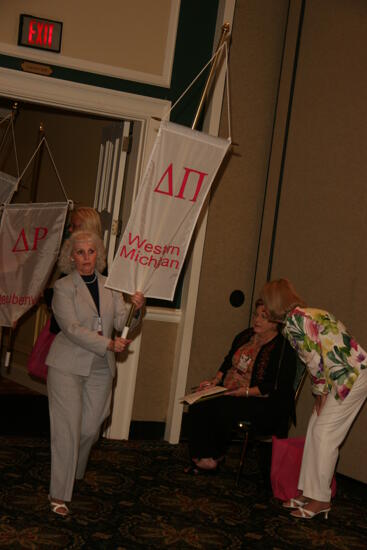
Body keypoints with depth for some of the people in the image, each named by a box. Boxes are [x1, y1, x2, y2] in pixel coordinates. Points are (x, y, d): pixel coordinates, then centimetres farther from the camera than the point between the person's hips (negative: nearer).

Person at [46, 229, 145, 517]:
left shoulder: (110, 286, 8)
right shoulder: (63, 287, -5)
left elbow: (122, 322, 1)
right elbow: (72, 328, -16)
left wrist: (135, 309, -21)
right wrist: (109, 344, -24)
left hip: (100, 368, 4)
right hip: (68, 366, -4)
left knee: (91, 427, 8)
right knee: (68, 428, -5)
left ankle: (73, 474, 34)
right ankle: (60, 495, 4)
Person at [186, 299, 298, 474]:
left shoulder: (283, 348, -12)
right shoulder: (245, 336, 13)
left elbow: (277, 388, -18)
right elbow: (228, 362, 23)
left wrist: (245, 392, -23)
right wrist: (215, 381, 6)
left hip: (264, 405, -7)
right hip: (229, 395, 8)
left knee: (221, 408, -29)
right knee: (198, 406, -16)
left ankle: (214, 457, -8)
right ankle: (201, 457, -12)